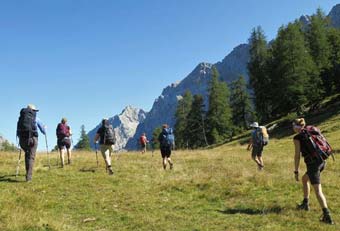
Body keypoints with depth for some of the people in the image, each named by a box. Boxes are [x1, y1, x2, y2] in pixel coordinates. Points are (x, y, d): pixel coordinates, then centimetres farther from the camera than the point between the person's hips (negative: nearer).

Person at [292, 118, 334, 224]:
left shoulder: (297, 137, -3)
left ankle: (327, 216, -17)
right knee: (304, 179, 28)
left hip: (313, 163, -8)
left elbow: (297, 156, -4)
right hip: (322, 161, 8)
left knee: (318, 190, -8)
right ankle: (305, 204, 35)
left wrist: (296, 171, 2)